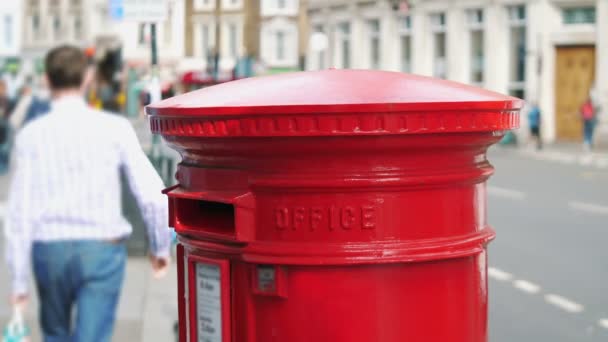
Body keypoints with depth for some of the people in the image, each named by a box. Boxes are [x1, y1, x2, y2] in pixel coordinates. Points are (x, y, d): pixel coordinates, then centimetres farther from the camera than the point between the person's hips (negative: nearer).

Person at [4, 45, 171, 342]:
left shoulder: (31, 135, -4)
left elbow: (20, 210, -5)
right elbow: (152, 195, -6)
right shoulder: (115, 128, -5)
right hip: (103, 250, -2)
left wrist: (18, 279, 2)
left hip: (50, 250, 2)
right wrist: (160, 246, 10)